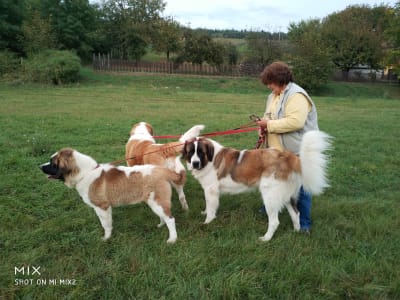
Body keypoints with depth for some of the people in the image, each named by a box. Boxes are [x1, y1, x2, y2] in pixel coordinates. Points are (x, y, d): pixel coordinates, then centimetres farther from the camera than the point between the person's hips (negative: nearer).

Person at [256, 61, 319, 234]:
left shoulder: (296, 95, -19)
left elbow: (295, 122, -30)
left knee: (300, 187, 1)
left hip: (297, 151, -9)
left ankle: (304, 224, 15)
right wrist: (264, 126, -2)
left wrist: (269, 125, -23)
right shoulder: (274, 95, 12)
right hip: (277, 150, 9)